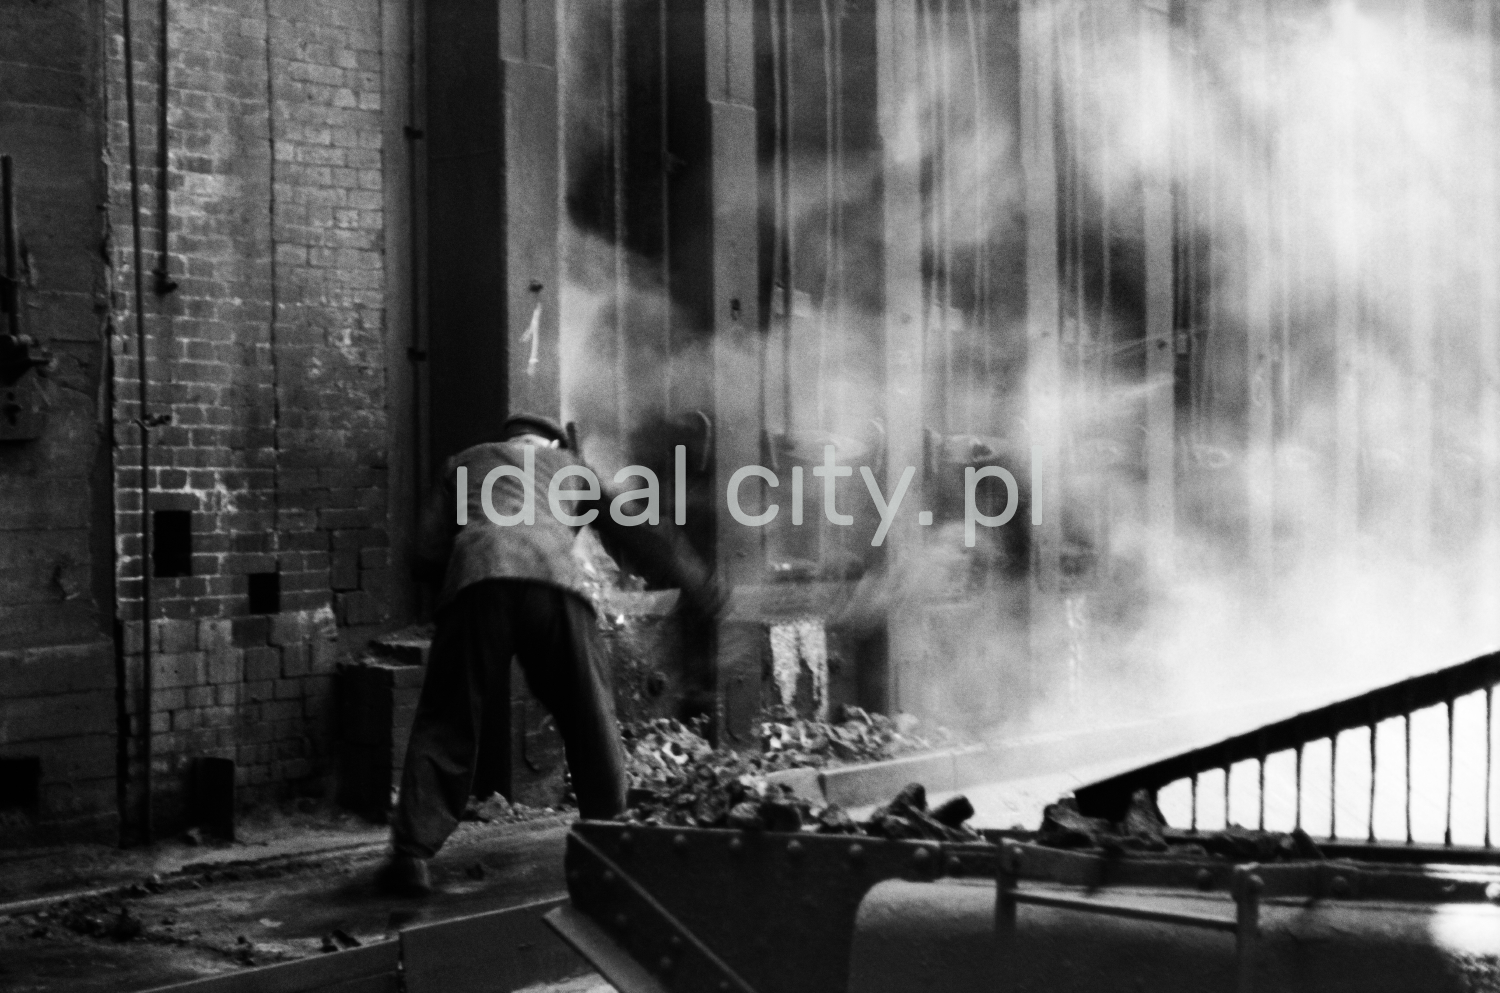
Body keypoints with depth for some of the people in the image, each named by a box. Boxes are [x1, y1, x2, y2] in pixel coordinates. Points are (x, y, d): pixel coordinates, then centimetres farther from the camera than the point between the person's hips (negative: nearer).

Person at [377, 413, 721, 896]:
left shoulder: (465, 462, 32)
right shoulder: (570, 467, 34)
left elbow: (428, 545, 20)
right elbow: (641, 533, 37)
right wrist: (697, 586, 45)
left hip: (478, 583, 0)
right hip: (556, 582, 0)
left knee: (447, 724, 5)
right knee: (591, 723, 16)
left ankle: (411, 855, -3)